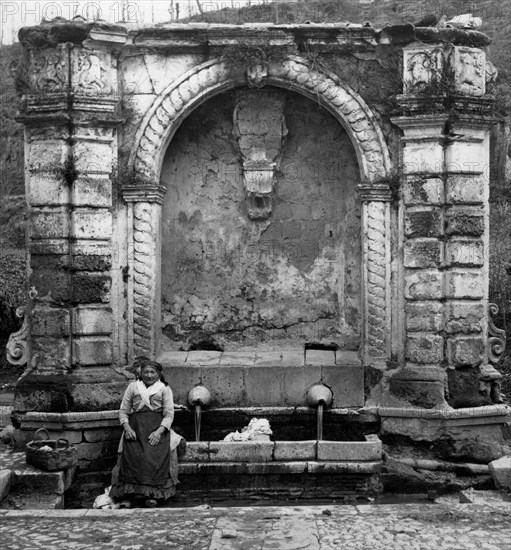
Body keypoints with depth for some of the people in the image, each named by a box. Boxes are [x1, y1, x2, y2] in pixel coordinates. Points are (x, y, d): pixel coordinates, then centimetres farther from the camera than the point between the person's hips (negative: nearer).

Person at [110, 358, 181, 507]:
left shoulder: (164, 389, 13)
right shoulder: (133, 387, 18)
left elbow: (169, 414, 4)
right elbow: (123, 410, 14)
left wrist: (159, 431, -13)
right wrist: (127, 427, -6)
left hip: (158, 427, -1)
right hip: (135, 426, 1)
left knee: (157, 455, -29)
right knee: (132, 454, -28)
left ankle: (153, 495, -30)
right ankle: (128, 495, -30)